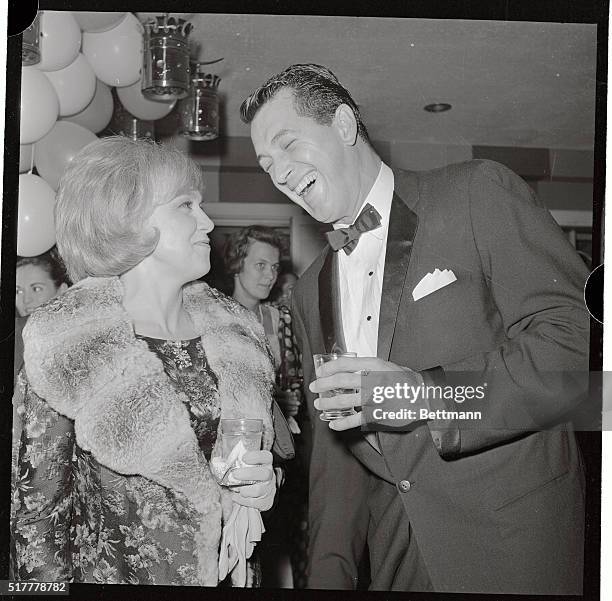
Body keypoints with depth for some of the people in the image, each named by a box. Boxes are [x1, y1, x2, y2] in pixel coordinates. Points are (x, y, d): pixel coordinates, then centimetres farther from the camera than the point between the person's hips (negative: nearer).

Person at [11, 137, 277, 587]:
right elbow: (38, 509, -13)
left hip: (233, 568, 5)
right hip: (116, 571, -4)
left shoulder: (231, 327, -2)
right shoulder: (70, 346, -16)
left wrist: (264, 481, -8)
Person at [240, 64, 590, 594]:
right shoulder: (311, 291, 12)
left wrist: (424, 393, -25)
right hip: (395, 546, 5)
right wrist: (330, 570, 2)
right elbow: (333, 446, 14)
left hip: (515, 537, -5)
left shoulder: (477, 193, -8)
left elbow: (576, 340, -17)